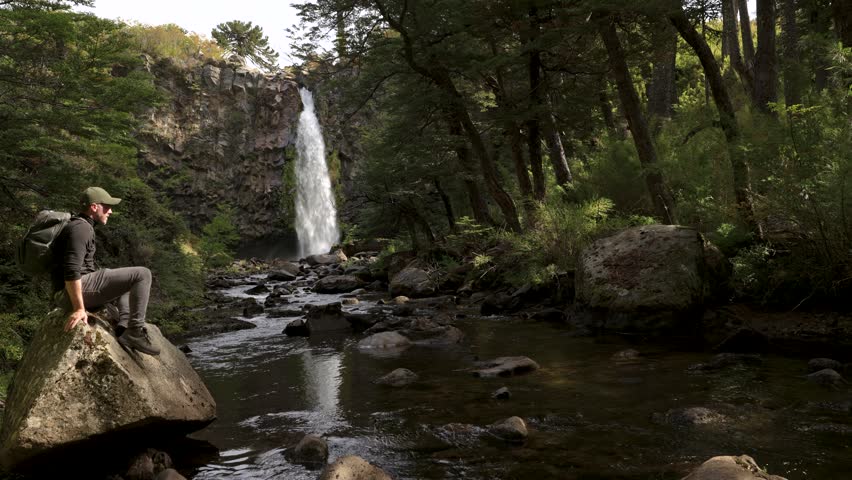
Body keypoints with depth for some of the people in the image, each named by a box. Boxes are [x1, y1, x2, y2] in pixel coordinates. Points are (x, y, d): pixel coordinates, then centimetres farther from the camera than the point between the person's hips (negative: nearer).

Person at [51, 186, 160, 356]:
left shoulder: (78, 226, 23)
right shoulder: (81, 228, -12)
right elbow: (71, 271, -24)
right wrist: (79, 308, -26)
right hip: (75, 291, -11)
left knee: (128, 282, 29)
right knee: (142, 275, -13)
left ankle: (124, 327, 8)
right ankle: (136, 331, -14)